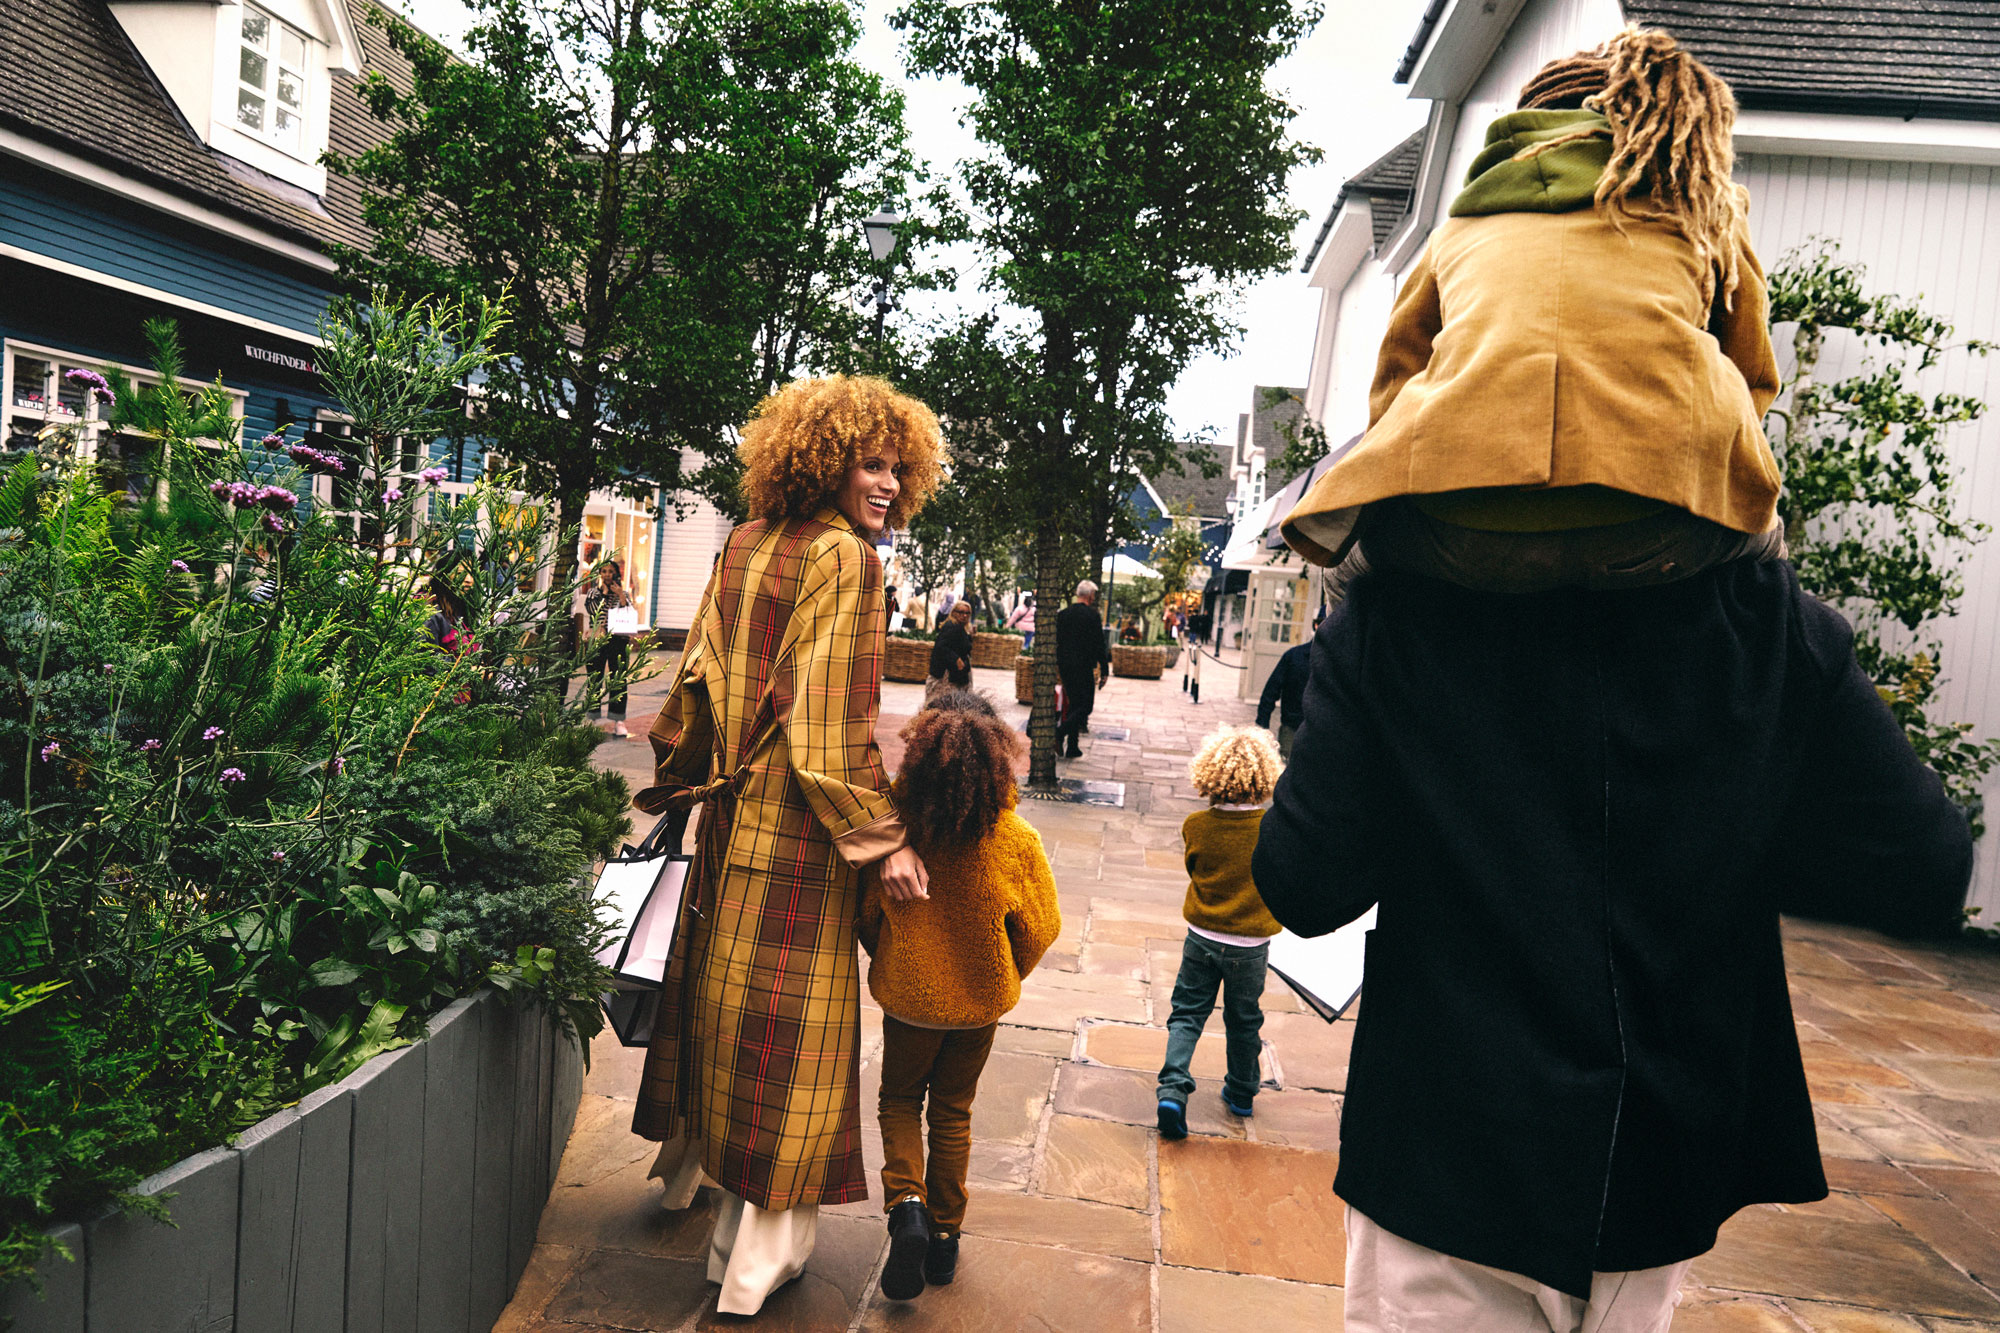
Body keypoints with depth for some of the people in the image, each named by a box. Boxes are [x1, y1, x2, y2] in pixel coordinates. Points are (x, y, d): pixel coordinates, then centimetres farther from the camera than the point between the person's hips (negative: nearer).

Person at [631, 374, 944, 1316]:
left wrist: (684, 776, 24)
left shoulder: (744, 547, 7)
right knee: (787, 1013, 2)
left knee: (714, 981, 23)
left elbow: (701, 672, 13)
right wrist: (881, 837, -16)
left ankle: (686, 1164, 44)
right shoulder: (845, 559, -15)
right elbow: (836, 722, -20)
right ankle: (757, 1247, 13)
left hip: (732, 810, 8)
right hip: (801, 825, -8)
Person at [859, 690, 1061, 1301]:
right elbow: (1040, 929, -9)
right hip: (980, 999, 1)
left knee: (900, 1099, 22)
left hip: (907, 995, -1)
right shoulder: (1017, 841, -21)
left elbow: (865, 913, -8)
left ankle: (906, 1204, 0)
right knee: (953, 1111, 20)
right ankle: (943, 1237, 29)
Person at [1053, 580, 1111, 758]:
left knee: (1074, 705, 14)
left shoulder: (1062, 614, 7)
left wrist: (1057, 667, 17)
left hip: (1065, 666, 6)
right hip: (1084, 667, -6)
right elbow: (1099, 645, -10)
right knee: (1085, 706, 0)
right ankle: (1060, 732, -22)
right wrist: (1105, 670, -5)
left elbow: (1056, 641, 10)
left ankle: (1072, 747, 12)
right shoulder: (1092, 615, -10)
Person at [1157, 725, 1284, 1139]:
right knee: (1244, 1020, 18)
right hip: (1250, 944, 0)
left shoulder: (1196, 825, -12)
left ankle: (1173, 1087, -6)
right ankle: (1241, 1093, 34)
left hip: (1202, 936, 1)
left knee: (1187, 1013, 10)